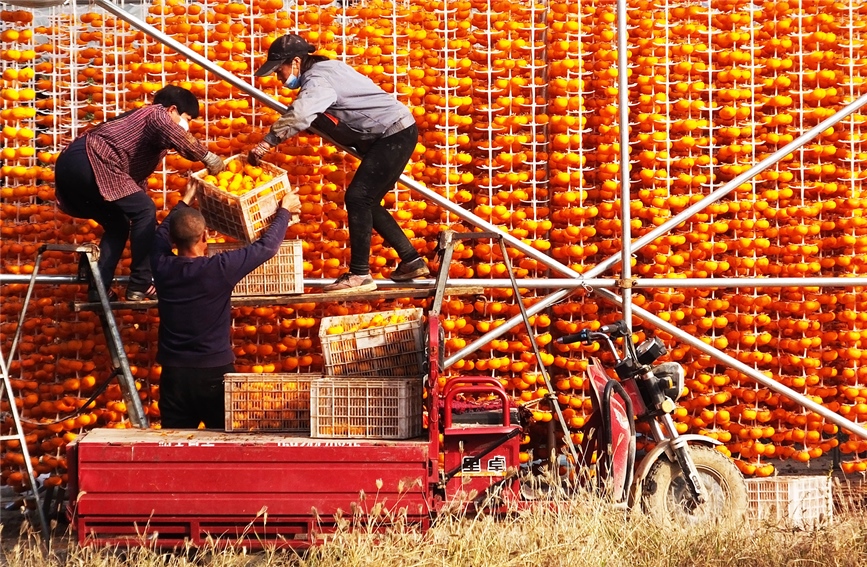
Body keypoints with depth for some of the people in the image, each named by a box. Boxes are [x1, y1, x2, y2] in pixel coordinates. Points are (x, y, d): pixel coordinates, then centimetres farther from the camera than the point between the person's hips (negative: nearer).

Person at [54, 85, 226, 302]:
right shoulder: (156, 113, 6)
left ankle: (99, 289, 14)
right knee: (145, 210, -4)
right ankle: (140, 285, -2)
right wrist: (207, 156, -15)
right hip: (90, 162, -10)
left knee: (118, 225, 21)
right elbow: (165, 128, -21)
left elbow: (138, 179, 36)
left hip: (70, 165, 10)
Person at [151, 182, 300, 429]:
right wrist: (284, 211, 13)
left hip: (173, 377, 4)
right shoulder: (219, 269, -15)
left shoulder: (162, 267, -4)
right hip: (213, 375, -3)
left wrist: (184, 202, 35)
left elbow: (161, 234, 20)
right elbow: (267, 246, -4)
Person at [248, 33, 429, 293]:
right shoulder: (321, 71, 12)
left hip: (395, 134, -11)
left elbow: (299, 115, -39)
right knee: (366, 203, 13)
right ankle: (412, 261, 20)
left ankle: (360, 274, -13)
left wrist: (266, 143, -42)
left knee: (358, 198, -15)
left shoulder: (318, 79, -20)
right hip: (388, 136, 11)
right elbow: (306, 115, 14)